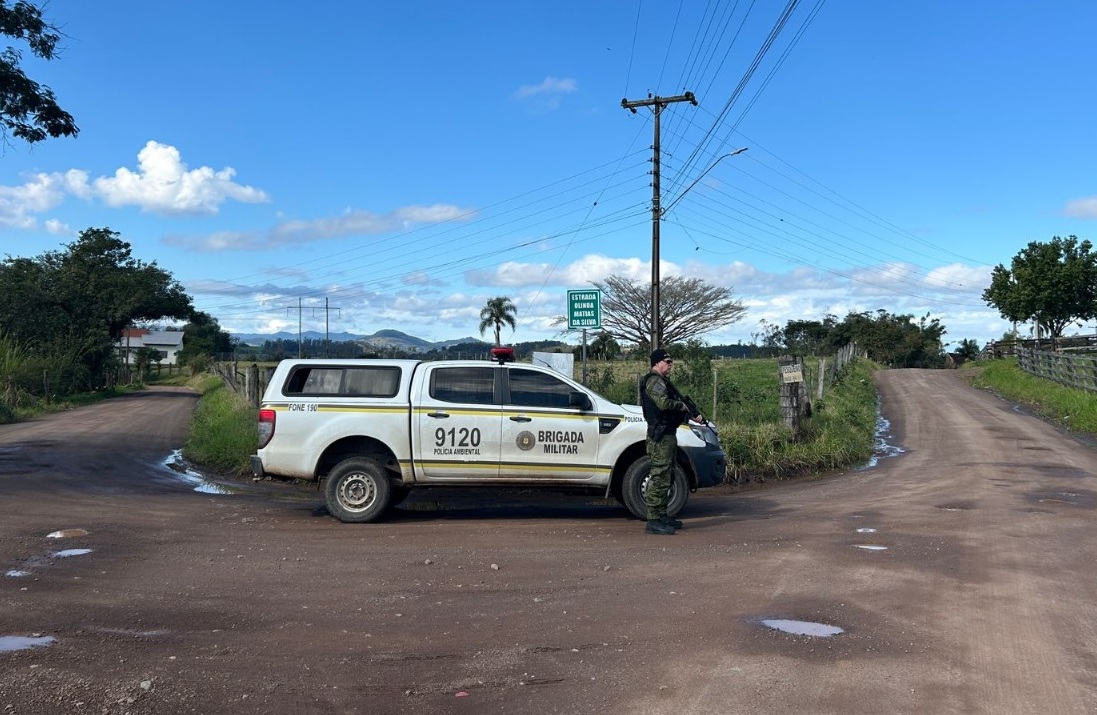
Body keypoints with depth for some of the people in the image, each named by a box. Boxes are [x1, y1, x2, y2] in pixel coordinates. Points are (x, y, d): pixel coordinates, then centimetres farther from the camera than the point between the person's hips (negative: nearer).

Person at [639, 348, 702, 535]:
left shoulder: (663, 381, 21)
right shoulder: (654, 381, -12)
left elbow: (678, 402, 23)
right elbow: (664, 403, -27)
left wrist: (693, 415, 9)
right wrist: (681, 405, -10)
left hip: (668, 434, 11)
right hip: (660, 436, -11)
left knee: (666, 477, 15)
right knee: (659, 477, -11)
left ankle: (662, 516, 23)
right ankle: (653, 521, -11)